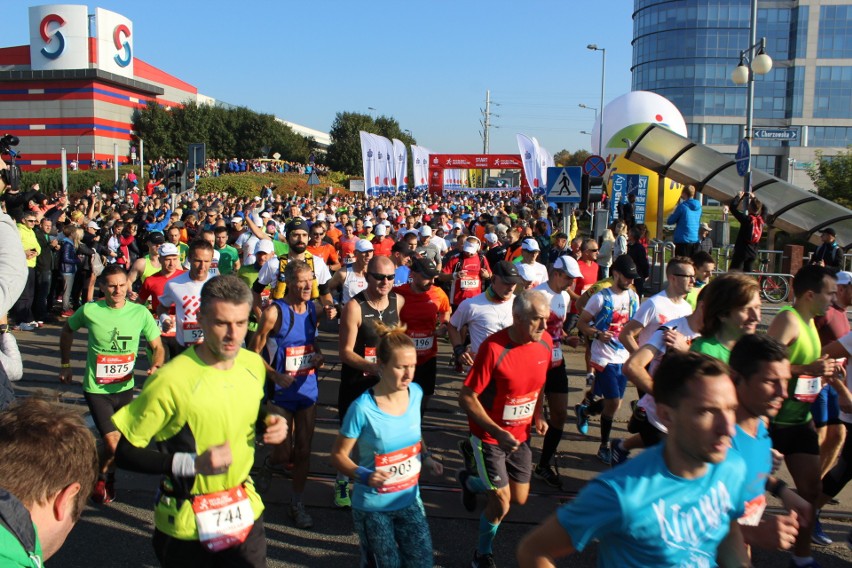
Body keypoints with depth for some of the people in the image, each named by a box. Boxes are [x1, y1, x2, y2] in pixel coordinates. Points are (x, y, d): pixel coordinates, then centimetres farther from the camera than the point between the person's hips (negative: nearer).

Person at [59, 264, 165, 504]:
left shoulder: (140, 313, -10)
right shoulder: (89, 311, -12)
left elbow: (158, 347, -2)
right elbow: (67, 331, 9)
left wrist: (156, 365, -22)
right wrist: (65, 364, 12)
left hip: (125, 387, 3)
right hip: (97, 389, -3)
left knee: (122, 440, 18)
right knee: (114, 445, -11)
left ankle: (107, 477, 47)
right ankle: (101, 479, 20)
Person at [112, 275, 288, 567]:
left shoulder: (254, 365, -4)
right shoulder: (170, 380, -23)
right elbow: (124, 451, -18)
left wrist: (271, 425, -5)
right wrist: (193, 463, -26)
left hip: (245, 511, 5)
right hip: (186, 524, -4)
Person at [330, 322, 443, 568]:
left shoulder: (416, 393, -9)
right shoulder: (362, 408, -25)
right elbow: (339, 455, -15)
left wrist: (426, 457, -4)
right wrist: (364, 475, -31)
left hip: (409, 500, 4)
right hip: (372, 506, -4)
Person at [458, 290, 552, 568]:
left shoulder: (545, 342, -9)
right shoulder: (493, 348, -28)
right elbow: (466, 397, -23)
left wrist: (538, 414, 0)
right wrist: (497, 432, -29)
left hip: (521, 435, 6)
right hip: (490, 436, -6)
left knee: (520, 498, 15)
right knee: (501, 504, -1)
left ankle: (470, 482, 44)